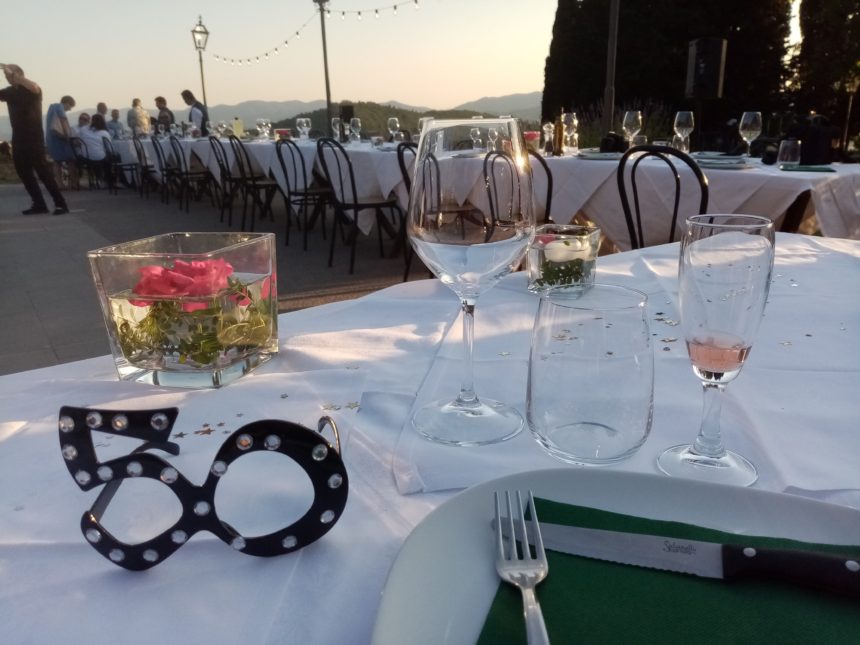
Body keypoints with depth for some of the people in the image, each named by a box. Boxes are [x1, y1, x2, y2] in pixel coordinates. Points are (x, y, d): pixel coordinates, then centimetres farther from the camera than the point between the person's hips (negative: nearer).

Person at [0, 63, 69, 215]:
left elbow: (35, 88, -30)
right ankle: (39, 204, 7)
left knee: (42, 171, -12)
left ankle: (60, 203, -10)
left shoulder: (32, 89, -7)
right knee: (23, 172, 5)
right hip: (18, 139, 7)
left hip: (34, 138, -7)